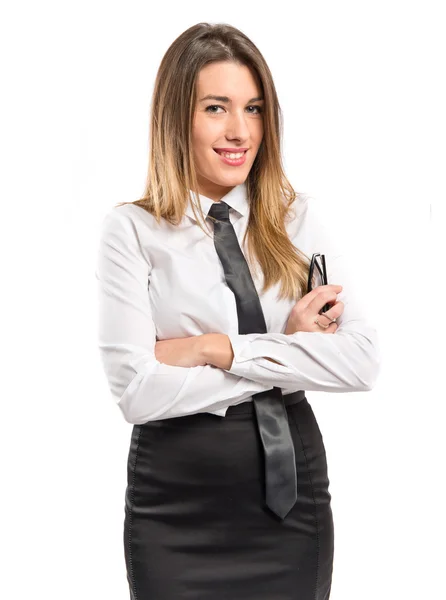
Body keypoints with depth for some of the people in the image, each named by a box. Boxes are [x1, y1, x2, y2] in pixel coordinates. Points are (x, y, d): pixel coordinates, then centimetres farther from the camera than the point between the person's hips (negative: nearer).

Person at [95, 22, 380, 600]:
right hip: (176, 505, -2)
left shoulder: (300, 220, 2)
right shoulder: (131, 231, -6)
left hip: (293, 484, 3)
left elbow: (364, 360, -8)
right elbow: (136, 390, -15)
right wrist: (288, 349, -12)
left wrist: (220, 348, -16)